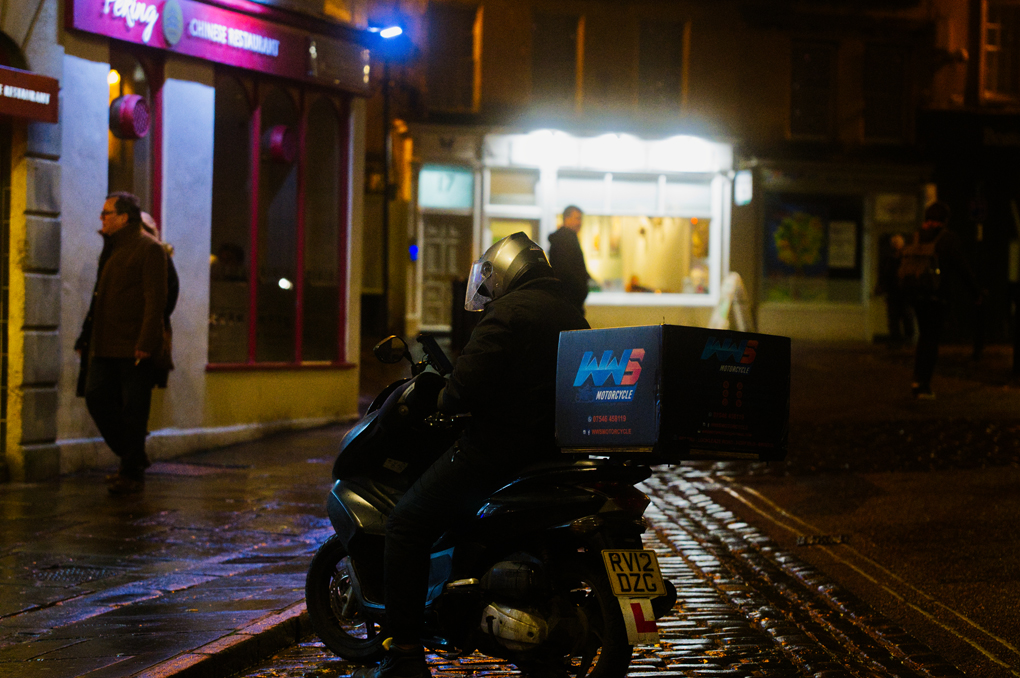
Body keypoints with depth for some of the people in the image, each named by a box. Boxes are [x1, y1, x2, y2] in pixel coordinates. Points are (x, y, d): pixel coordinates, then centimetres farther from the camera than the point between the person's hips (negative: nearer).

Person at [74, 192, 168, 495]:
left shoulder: (149, 249, -8)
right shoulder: (112, 248, 19)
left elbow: (156, 299, -15)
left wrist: (145, 343, -22)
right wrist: (88, 337, 16)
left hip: (134, 347, -8)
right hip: (106, 345, 8)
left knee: (133, 409, -2)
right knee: (96, 394, 2)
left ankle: (133, 473, 6)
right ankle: (131, 457, 16)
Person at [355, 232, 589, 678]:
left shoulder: (508, 312, -11)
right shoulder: (571, 315, 16)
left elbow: (467, 388, -21)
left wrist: (439, 397, 1)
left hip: (500, 449, -9)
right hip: (557, 452, 9)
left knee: (406, 524, -2)